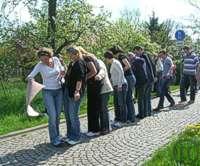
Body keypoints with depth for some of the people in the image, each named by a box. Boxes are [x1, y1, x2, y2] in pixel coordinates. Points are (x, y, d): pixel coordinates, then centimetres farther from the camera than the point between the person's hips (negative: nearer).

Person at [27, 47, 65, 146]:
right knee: (52, 116, -10)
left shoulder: (56, 60, -2)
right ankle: (54, 139, 3)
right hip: (48, 92, -4)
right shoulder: (40, 65, -11)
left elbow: (62, 69, 15)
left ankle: (56, 136, 24)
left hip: (59, 91, 4)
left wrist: (62, 73, -7)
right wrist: (29, 79, -37)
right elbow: (30, 76, -14)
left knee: (57, 116, 8)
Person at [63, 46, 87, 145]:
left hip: (74, 93, -9)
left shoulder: (80, 64, -12)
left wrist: (77, 91, -29)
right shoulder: (71, 63, 15)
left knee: (73, 115, -3)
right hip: (67, 91, 9)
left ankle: (76, 137, 11)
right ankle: (70, 135, 27)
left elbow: (80, 79, -22)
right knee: (67, 114, 14)